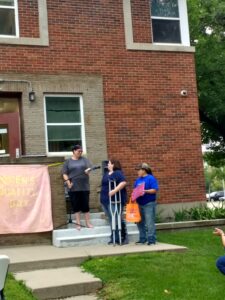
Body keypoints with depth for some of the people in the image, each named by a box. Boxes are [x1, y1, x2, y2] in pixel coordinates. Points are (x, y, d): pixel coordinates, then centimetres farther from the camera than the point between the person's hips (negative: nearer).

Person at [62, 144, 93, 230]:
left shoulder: (84, 160, 11)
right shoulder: (68, 161, 7)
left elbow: (89, 167, -1)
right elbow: (64, 173, 3)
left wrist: (88, 170, -24)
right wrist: (68, 182, -11)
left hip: (84, 186, 1)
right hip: (73, 187, -1)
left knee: (85, 205, 3)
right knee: (76, 206, 2)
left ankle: (88, 223, 10)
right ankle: (78, 223, 8)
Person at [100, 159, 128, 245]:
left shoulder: (118, 173, -9)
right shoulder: (106, 174, 19)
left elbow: (123, 182, -23)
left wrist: (114, 190, -31)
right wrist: (102, 198, 22)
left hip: (114, 200, -9)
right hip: (105, 201, 9)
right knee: (111, 220, 11)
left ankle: (124, 238, -2)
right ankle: (114, 239, 17)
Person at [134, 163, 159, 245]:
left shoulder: (151, 178, -7)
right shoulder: (138, 180, 15)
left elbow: (155, 190, -14)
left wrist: (145, 191, -23)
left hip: (149, 204, -8)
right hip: (139, 204, 8)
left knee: (150, 222, -8)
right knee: (140, 222, 12)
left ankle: (151, 240, -4)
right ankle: (142, 239, 21)